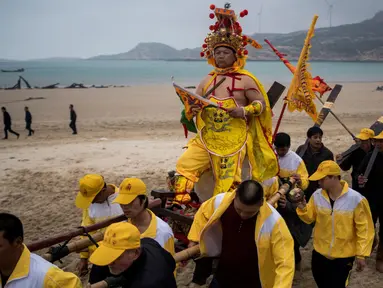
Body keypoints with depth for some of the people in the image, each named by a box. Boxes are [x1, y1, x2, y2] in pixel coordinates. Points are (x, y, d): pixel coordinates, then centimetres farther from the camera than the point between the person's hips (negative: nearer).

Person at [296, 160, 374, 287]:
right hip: (319, 253, 4)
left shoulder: (356, 199, -19)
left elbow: (364, 229, -11)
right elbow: (310, 218, 3)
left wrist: (361, 254, -10)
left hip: (343, 256, -4)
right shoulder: (317, 195, -7)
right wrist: (302, 209, -18)